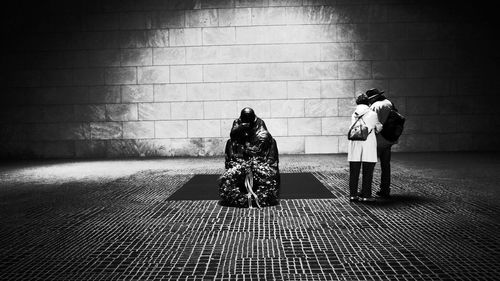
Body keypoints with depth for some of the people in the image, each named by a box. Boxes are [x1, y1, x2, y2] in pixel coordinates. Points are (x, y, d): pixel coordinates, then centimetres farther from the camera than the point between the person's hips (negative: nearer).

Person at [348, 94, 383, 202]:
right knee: (367, 172, 4)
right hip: (368, 145, -3)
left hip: (355, 145, 3)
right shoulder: (373, 114, -1)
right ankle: (365, 195, 5)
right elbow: (379, 127, 14)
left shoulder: (353, 115, 8)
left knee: (354, 172, 9)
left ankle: (353, 194, 11)